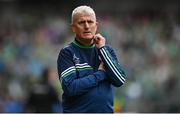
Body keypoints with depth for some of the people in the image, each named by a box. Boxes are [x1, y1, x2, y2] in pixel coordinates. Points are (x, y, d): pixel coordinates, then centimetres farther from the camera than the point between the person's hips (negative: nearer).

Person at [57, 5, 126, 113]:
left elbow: (120, 80, -3)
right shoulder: (67, 53, -1)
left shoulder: (107, 50, 12)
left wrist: (102, 49, -5)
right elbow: (70, 88, -13)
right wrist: (100, 73, -6)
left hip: (106, 109, 4)